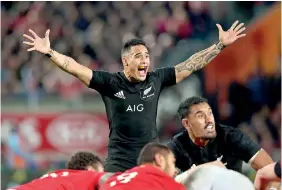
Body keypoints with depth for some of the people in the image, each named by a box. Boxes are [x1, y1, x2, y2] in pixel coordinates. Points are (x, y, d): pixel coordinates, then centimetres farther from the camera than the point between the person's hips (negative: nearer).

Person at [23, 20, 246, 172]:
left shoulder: (156, 80, 1)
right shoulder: (110, 82, -5)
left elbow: (191, 65, 5)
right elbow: (76, 68, -11)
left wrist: (221, 45, 4)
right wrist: (49, 52, -22)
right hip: (120, 160, -2)